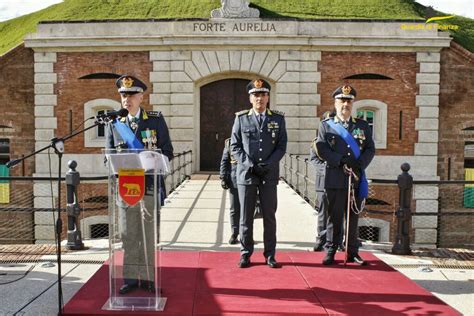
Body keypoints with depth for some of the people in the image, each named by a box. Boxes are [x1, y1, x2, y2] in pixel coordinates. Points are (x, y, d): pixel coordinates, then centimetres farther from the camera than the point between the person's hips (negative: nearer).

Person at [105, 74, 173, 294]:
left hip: (150, 186, -1)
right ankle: (130, 278, 18)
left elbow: (167, 152, 1)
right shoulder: (114, 123, 9)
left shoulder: (156, 120, 3)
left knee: (149, 235, 5)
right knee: (128, 236, 7)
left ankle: (147, 278, 17)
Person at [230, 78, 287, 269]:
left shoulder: (278, 119, 6)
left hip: (269, 175, 1)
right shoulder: (241, 118, 4)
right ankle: (245, 253, 16)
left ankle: (270, 254, 17)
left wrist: (268, 165, -11)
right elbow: (235, 146, 2)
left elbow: (282, 146, 3)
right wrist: (249, 164, -11)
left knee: (269, 216, 6)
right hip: (246, 173, 0)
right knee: (246, 216, 5)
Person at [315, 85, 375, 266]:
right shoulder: (326, 125, 5)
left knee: (353, 217, 10)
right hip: (335, 180, -2)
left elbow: (370, 149, 5)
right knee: (334, 217, 3)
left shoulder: (363, 126, 12)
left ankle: (353, 253, 19)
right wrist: (341, 161, -16)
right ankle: (330, 252, 13)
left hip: (357, 179, 3)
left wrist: (359, 165, -12)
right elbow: (322, 149, -6)